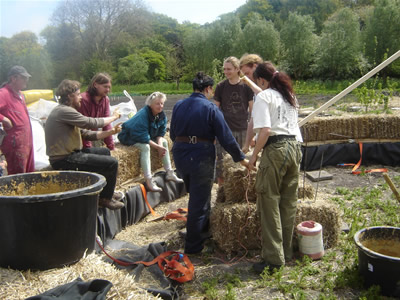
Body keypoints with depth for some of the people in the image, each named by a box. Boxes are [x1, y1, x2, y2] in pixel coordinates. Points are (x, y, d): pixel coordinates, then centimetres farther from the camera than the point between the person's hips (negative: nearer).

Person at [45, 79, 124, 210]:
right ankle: (105, 199, 5)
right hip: (64, 160, -11)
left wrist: (110, 132, 3)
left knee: (104, 152, 24)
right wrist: (113, 117, -1)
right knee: (112, 163, -14)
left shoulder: (66, 111, 17)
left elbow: (86, 133, 13)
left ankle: (107, 191, 31)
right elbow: (92, 123, -17)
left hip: (70, 154, 11)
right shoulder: (64, 111, -17)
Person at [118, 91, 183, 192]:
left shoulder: (162, 115, -5)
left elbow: (160, 133, 1)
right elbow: (142, 136, -32)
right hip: (129, 137, -8)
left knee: (164, 142, 0)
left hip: (146, 136, 8)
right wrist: (157, 147, -28)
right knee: (145, 147, -34)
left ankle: (169, 174, 6)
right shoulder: (143, 115, -30)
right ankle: (149, 182, -36)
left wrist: (160, 144, -19)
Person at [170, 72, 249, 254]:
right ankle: (193, 246, 15)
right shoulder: (211, 108, -10)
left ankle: (204, 231, 42)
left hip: (180, 155, 6)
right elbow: (226, 137, -10)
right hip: (201, 156, -6)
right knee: (199, 202, 6)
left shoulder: (178, 106, 6)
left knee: (196, 196, 25)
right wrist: (241, 158, 0)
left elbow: (172, 134, 12)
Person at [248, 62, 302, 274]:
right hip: (294, 147, 8)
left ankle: (273, 258, 3)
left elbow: (265, 130, -16)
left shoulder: (264, 96, -5)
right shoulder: (290, 96, 19)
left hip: (275, 149, -8)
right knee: (289, 203, 13)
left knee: (270, 203, -1)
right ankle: (286, 252, 24)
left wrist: (254, 155, -9)